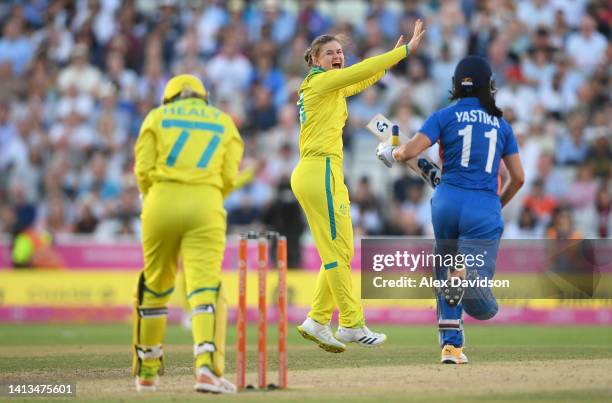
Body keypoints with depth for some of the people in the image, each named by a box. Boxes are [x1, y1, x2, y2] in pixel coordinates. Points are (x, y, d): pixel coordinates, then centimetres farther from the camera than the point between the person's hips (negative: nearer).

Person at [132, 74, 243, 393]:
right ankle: (206, 367, -29)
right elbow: (229, 177, 7)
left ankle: (147, 372, 23)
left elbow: (144, 169, 3)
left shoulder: (157, 116, 14)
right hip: (206, 205, -1)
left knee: (154, 286, 15)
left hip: (162, 202, 1)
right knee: (205, 287, -9)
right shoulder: (224, 122, 18)